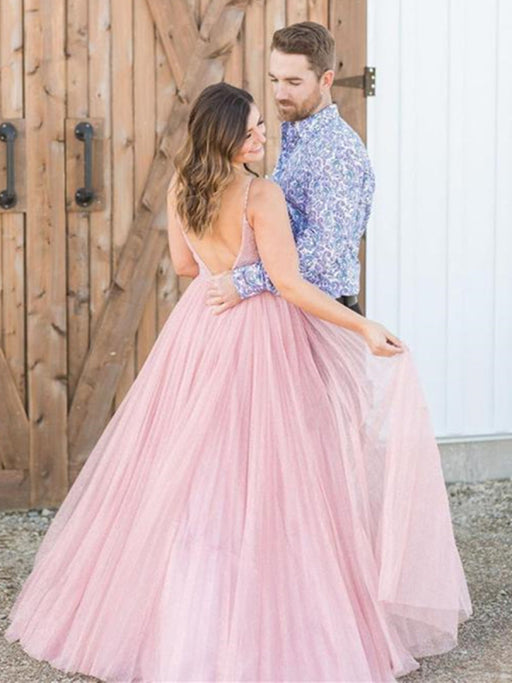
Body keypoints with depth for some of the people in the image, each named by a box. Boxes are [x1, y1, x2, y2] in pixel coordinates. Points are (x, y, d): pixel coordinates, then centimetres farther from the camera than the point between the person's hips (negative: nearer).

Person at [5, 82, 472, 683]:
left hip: (200, 328, 6)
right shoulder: (262, 195, -19)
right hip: (260, 335, -6)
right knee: (258, 476, 1)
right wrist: (364, 327, -20)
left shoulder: (180, 187, 0)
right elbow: (289, 284, -21)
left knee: (191, 474, 14)